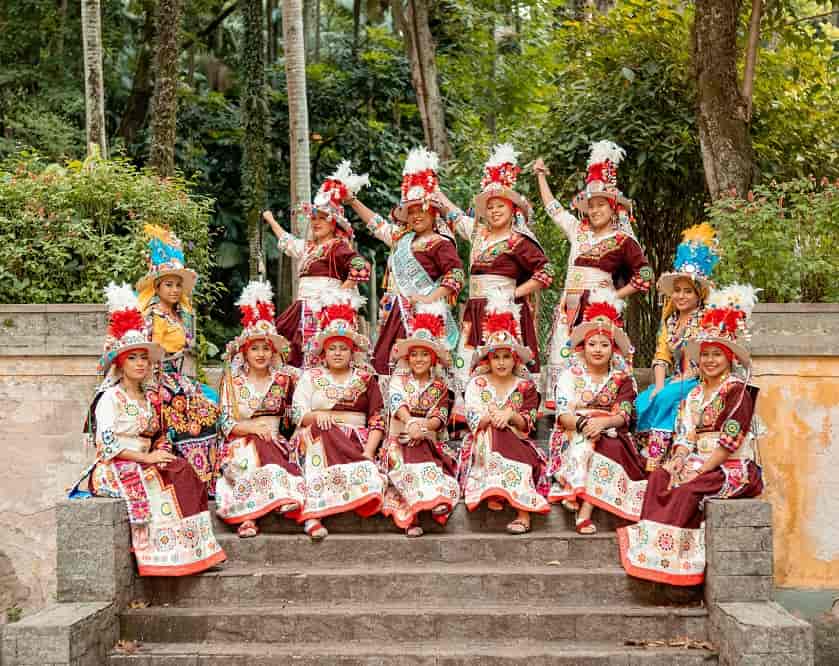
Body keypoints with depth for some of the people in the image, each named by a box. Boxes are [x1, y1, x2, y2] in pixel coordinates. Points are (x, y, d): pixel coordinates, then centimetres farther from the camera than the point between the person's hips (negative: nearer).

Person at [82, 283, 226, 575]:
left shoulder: (150, 397, 17)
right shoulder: (110, 397, -6)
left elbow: (159, 437, 19)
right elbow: (107, 444, -15)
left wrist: (161, 454, -4)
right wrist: (145, 457, -19)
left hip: (146, 463, 6)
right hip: (115, 468, -6)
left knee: (184, 473, -18)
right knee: (155, 484, -29)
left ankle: (193, 549, -21)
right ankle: (168, 554, -22)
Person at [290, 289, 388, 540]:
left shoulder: (366, 379, 16)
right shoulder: (310, 377, 16)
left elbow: (377, 420, 5)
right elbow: (297, 413, 4)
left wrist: (369, 451, -13)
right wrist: (316, 415, -20)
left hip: (357, 441, 1)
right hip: (318, 438, 0)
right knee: (320, 433, -35)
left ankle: (312, 512, -42)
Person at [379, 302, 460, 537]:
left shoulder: (440, 386, 14)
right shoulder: (399, 379, 10)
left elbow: (439, 417, 1)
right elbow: (397, 402, -10)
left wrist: (423, 425, -23)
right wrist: (411, 422, -31)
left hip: (430, 438, 3)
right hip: (401, 436, -2)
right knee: (409, 461, -31)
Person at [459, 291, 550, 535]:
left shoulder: (524, 386, 10)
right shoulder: (477, 384, 9)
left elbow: (528, 425, 2)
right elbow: (473, 421, -2)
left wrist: (511, 414, -18)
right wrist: (491, 417, -22)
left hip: (516, 441, 1)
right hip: (484, 442, 0)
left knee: (524, 459, -33)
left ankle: (524, 513, -39)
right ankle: (490, 493, -35)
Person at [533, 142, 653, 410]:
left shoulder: (622, 240, 2)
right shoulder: (578, 231, 16)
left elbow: (644, 276, 1)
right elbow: (552, 207, 29)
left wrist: (615, 296, -4)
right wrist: (540, 175, 35)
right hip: (570, 306, 5)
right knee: (562, 355, -1)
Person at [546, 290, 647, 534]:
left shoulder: (622, 379, 11)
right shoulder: (570, 375, 8)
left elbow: (623, 416, -2)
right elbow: (563, 414, -4)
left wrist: (602, 423, -25)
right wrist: (582, 424, -26)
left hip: (610, 434, 1)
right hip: (573, 435, 0)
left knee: (607, 447, -34)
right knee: (584, 444, -34)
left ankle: (585, 511, -40)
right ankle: (584, 510, -40)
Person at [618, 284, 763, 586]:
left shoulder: (737, 391, -5)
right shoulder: (695, 394, 17)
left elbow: (729, 439, -14)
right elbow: (684, 435, 10)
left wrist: (700, 470, -18)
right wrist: (679, 460, -10)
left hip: (734, 467, -6)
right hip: (701, 462, 7)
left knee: (689, 489, -29)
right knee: (658, 477, -18)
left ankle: (655, 546, -22)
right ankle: (653, 543, -24)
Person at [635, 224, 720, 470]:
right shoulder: (669, 319, 16)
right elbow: (661, 356, 10)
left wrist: (667, 387, -16)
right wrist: (659, 384, -9)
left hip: (698, 382, -6)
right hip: (673, 381, 6)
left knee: (664, 400, -31)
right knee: (642, 401, -21)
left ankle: (655, 458, -28)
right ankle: (644, 454, -18)